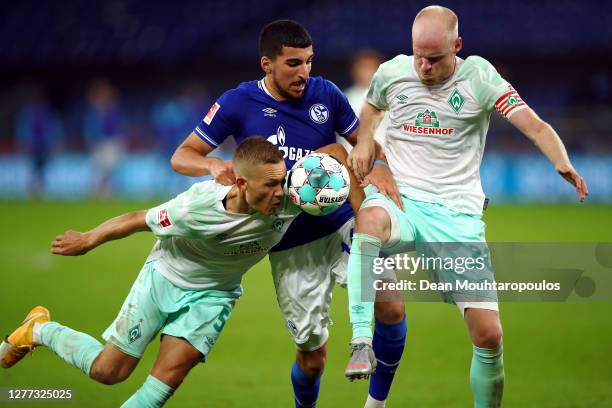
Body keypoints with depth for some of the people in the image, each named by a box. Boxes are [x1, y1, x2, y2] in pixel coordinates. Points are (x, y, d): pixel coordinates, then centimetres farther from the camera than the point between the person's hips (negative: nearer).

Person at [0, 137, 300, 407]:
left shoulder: (288, 201, -30)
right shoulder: (195, 207, -35)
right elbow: (138, 220, -16)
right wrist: (87, 240, -1)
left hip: (210, 296, 3)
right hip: (165, 277, -3)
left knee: (167, 378, -10)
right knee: (107, 370, 7)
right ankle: (40, 330, 34)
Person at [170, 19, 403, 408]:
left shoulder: (326, 94, -1)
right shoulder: (239, 103, -6)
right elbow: (182, 156, -3)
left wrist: (380, 168, -13)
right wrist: (214, 166, -26)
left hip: (343, 227, 2)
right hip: (291, 247, -1)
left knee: (391, 310, -23)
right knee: (313, 353, 4)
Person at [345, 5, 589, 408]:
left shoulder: (478, 75, -4)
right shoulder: (392, 72, 4)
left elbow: (535, 125, -14)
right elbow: (372, 106, 28)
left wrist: (564, 163, -33)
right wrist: (364, 140, 7)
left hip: (457, 213, 0)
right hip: (400, 200, 0)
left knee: (489, 334, -8)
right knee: (370, 218, -41)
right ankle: (361, 344, -46)